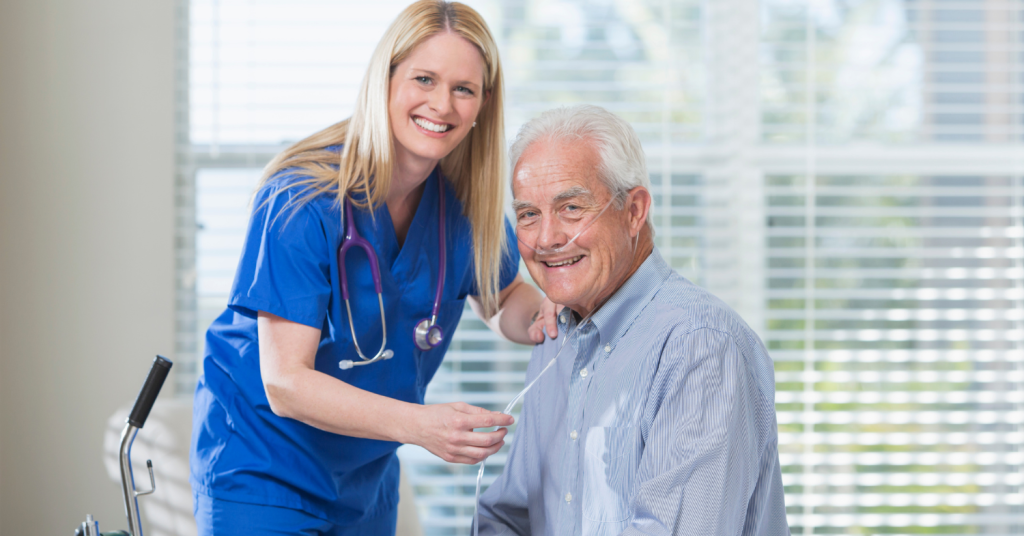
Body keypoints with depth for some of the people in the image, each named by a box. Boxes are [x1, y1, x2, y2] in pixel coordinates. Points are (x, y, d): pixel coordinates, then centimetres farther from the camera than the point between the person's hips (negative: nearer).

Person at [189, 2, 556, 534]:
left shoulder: (465, 200, -7)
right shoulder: (304, 201, -25)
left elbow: (503, 300, 13)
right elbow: (285, 382, -27)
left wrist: (543, 313, -13)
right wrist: (419, 424, -41)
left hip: (367, 480, 6)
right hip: (261, 468, -6)